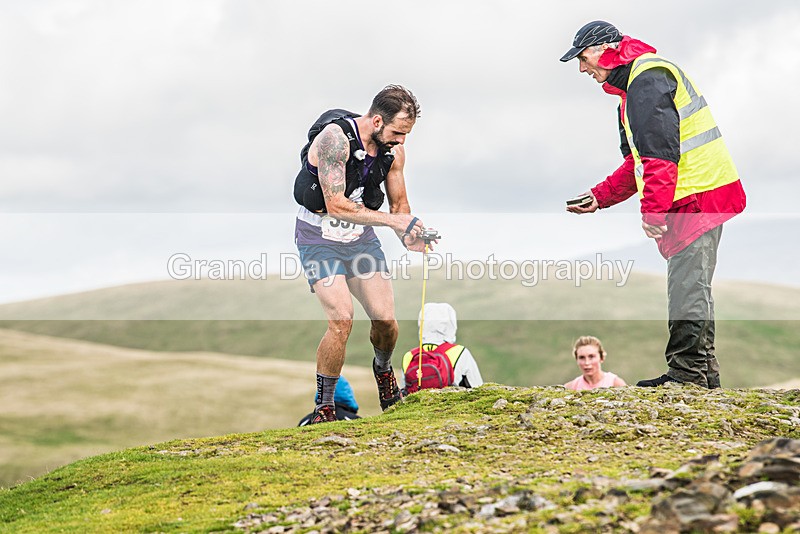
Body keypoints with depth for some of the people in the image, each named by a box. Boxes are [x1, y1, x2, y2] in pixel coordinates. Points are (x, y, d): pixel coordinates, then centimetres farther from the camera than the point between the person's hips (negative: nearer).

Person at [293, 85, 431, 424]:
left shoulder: (393, 150, -6)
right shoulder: (335, 137, -26)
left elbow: (398, 203, 7)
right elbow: (336, 206, -31)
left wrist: (408, 237, -13)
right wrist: (392, 220, -32)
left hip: (361, 237, 5)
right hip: (319, 239, -5)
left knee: (385, 319, -2)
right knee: (341, 319, -20)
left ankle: (383, 370, 33)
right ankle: (324, 407, -6)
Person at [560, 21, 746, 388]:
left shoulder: (647, 77, -12)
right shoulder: (633, 84, 22)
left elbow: (660, 150, -23)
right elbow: (638, 161, 26)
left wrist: (652, 209, -25)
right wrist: (600, 197, 17)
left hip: (695, 197, -11)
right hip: (703, 196, 11)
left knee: (686, 289, -10)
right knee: (691, 288, 13)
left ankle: (686, 371, -9)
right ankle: (704, 372, 18)